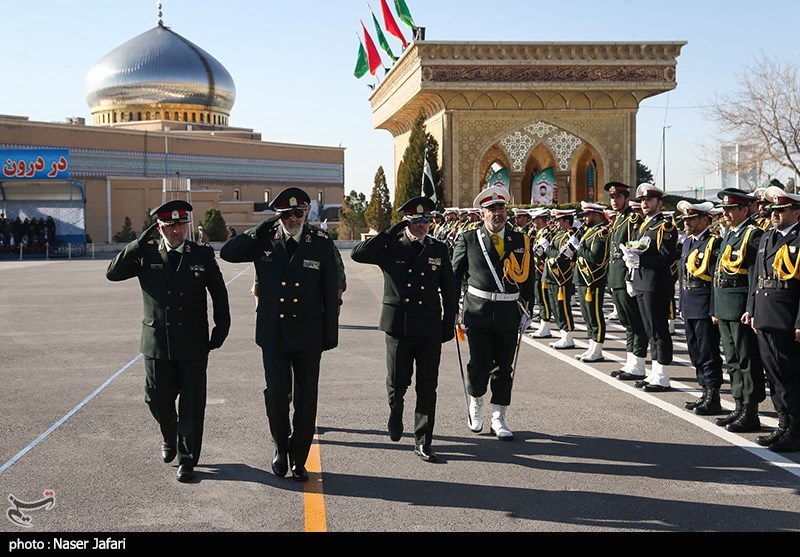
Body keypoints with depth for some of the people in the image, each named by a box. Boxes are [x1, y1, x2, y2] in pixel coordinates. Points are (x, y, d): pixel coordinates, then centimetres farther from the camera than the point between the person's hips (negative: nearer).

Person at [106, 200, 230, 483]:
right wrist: (141, 241, -14)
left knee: (192, 404, 3)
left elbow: (219, 295, 7)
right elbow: (113, 273, -10)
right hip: (157, 343, 1)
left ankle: (187, 459, 17)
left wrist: (220, 332, 3)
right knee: (157, 399, 8)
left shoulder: (203, 255, 1)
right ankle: (169, 437, 39)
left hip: (193, 345, -1)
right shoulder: (146, 254, 2)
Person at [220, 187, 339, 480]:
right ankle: (281, 447, 25)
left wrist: (331, 334, -1)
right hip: (273, 332, 1)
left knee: (305, 399, 6)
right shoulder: (264, 241, 1)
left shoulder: (322, 242, -3)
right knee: (276, 395, -2)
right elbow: (227, 253, -4)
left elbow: (330, 291, 0)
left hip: (308, 334, 0)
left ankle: (298, 458, 21)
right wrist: (261, 229, -12)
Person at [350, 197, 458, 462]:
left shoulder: (439, 249, 7)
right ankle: (395, 413, 40)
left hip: (430, 329, 1)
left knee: (427, 388, 2)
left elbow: (449, 290, 11)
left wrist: (449, 324, 7)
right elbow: (357, 254, -15)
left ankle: (423, 442, 11)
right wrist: (392, 232, -14)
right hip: (398, 326, -1)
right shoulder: (390, 247, 0)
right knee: (397, 383, 6)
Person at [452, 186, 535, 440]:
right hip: (478, 314, -2)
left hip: (509, 315, 2)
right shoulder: (468, 240, 1)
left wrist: (526, 310, 8)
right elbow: (455, 276, 7)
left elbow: (527, 280, 12)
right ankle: (475, 403, 25)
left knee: (504, 368, 7)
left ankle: (498, 419, 19)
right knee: (479, 365, -4)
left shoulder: (521, 241, 7)